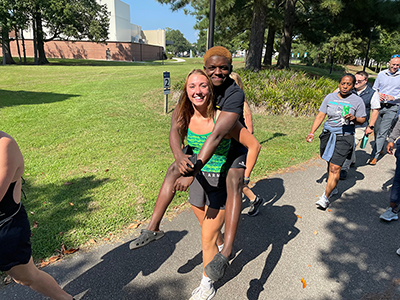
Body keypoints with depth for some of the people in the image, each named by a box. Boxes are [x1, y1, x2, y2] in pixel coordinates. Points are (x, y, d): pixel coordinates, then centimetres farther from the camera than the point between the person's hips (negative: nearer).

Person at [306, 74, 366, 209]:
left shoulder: (357, 100, -1)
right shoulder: (330, 97, 5)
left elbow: (362, 120, 5)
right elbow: (320, 116, 4)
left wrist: (354, 118, -18)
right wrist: (312, 132, -5)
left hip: (344, 137, -3)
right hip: (328, 134, 4)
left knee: (335, 168, -11)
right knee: (330, 163, 15)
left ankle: (325, 197, -4)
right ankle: (333, 188, 36)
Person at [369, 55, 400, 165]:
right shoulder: (381, 74, 7)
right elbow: (374, 88, 14)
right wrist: (378, 95, -6)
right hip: (379, 105, 3)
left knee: (382, 132, -9)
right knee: (376, 130, 12)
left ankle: (374, 156, -7)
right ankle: (380, 149, 35)